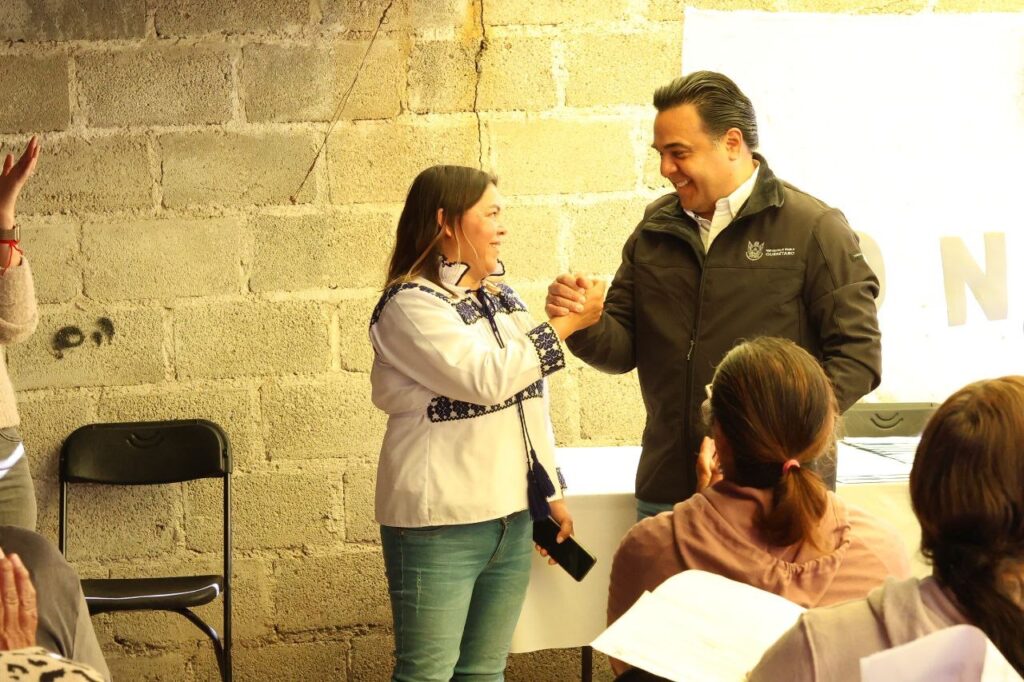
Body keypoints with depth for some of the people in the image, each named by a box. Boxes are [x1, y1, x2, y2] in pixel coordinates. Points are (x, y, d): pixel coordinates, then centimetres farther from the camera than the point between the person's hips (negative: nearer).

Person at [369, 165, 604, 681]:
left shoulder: (501, 298, 12)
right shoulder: (411, 304, -12)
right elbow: (487, 378, -22)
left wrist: (549, 493, 18)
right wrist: (565, 325, -15)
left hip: (511, 517, 7)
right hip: (440, 524, -7)